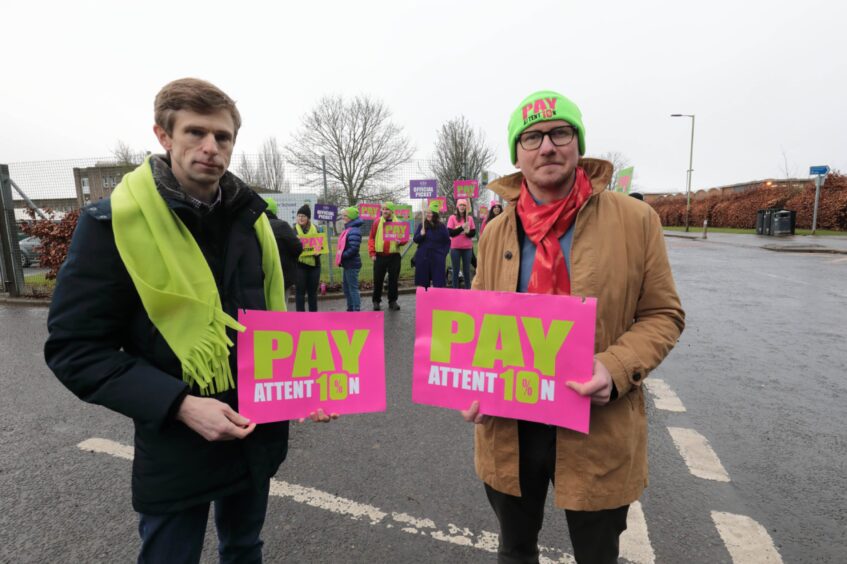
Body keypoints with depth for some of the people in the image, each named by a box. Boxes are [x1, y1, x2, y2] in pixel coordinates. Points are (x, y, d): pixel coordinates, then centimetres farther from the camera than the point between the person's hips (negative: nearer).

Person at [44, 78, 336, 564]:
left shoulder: (251, 219, 1)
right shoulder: (113, 222, -13)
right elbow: (75, 347, -12)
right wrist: (180, 406, -22)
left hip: (258, 433, 4)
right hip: (176, 444, -4)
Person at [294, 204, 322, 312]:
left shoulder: (316, 229, 9)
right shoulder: (293, 229, 1)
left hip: (314, 264, 3)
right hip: (299, 264, -3)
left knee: (313, 291, 11)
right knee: (300, 291, 1)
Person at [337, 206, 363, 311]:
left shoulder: (354, 231, -19)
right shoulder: (348, 229, 12)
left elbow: (353, 249, -25)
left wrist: (342, 255, -16)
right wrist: (340, 255, 8)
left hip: (352, 264, -10)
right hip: (347, 263, 10)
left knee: (353, 288, -4)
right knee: (346, 286, 19)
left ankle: (356, 310, 3)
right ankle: (350, 308, 31)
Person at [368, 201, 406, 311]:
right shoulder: (377, 222, 3)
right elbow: (371, 238, 4)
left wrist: (400, 242, -15)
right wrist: (372, 253, -3)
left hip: (394, 256, 0)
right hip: (380, 256, 0)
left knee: (393, 279, 7)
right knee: (378, 279, 5)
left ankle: (392, 301, 19)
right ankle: (376, 301, 18)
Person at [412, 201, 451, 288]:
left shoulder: (441, 226, 2)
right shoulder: (422, 225, 5)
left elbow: (447, 242, 8)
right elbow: (415, 239, 2)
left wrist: (443, 253, -1)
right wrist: (421, 233, -16)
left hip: (437, 259, -1)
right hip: (423, 258, 1)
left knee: (438, 284, -2)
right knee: (423, 283, 7)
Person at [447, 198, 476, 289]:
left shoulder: (470, 218, 7)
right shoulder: (452, 218, 0)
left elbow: (473, 233, 5)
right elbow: (450, 232, -7)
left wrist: (468, 232, -16)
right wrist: (461, 228, -16)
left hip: (467, 248, 2)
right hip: (455, 248, -2)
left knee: (467, 270, 6)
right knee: (456, 270, 3)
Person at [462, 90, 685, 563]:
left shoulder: (635, 220, -7)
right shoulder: (496, 232, 1)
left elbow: (663, 314, -3)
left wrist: (615, 368, -21)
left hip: (598, 431, -2)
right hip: (508, 426, 3)